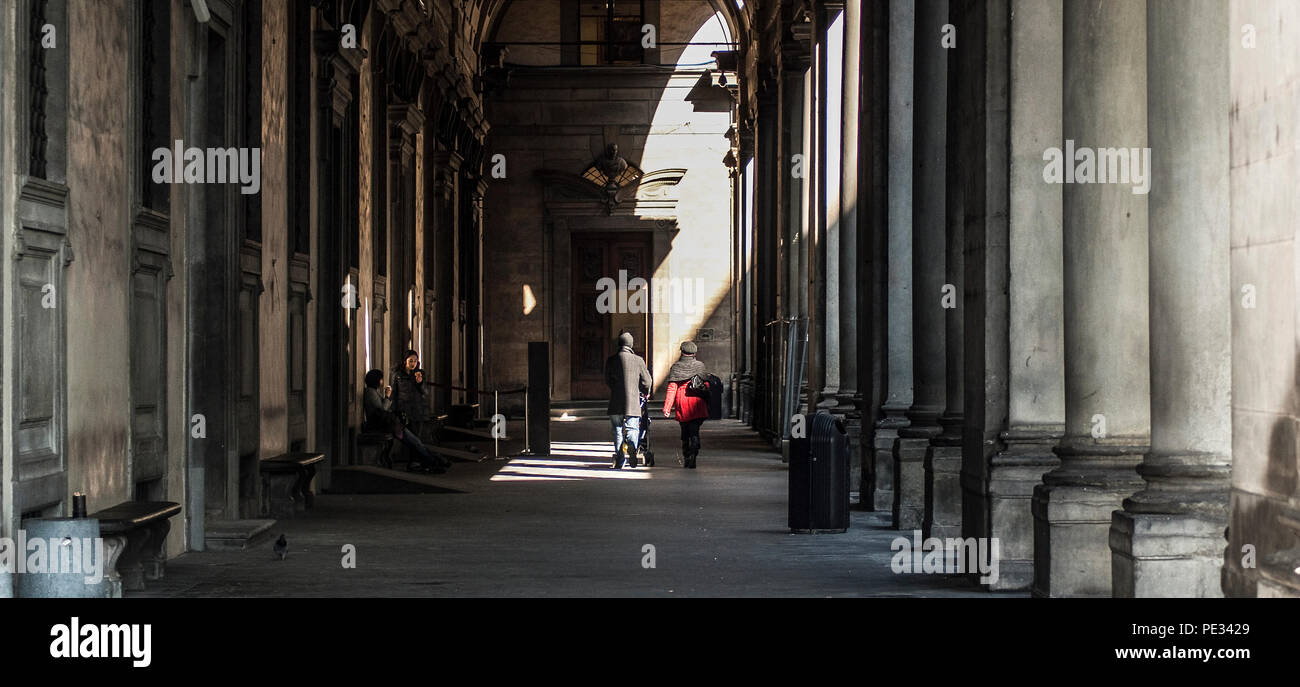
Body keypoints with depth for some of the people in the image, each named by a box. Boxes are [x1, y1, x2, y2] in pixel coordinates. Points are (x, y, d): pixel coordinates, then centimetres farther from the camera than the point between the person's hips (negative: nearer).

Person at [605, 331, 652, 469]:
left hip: (615, 404, 1)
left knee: (618, 432, 12)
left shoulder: (611, 360, 2)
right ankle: (631, 446, -29)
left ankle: (619, 460, 12)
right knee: (632, 430, 2)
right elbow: (647, 381, 2)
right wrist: (646, 392, 24)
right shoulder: (638, 360, -2)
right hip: (632, 402, -1)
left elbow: (607, 380, 12)